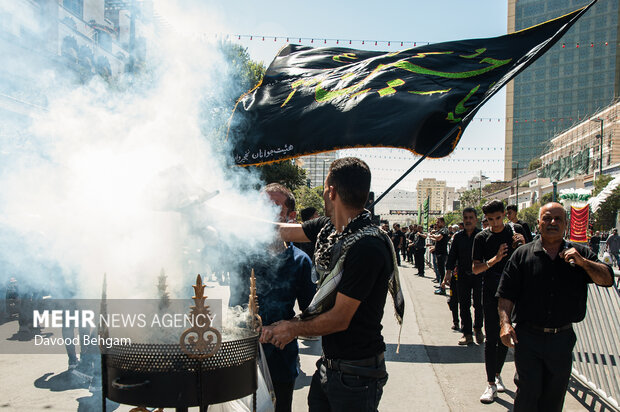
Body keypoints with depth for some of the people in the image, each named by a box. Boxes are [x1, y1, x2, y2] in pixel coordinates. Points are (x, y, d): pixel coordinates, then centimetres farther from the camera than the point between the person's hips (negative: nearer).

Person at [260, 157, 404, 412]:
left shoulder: (368, 247, -26)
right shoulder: (328, 229, -1)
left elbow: (340, 319, -21)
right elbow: (283, 231, 14)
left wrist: (293, 329, -6)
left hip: (356, 374, -7)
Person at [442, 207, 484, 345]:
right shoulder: (458, 236, 6)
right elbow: (452, 255, 9)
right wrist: (448, 273, 3)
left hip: (479, 275, -3)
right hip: (463, 276, 3)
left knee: (479, 304, 2)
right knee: (464, 305, 5)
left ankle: (478, 329, 27)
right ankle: (467, 334, 16)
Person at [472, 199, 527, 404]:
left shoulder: (516, 231, 2)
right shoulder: (482, 238, -2)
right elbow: (475, 269, -5)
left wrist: (522, 246, -15)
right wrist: (494, 260, -22)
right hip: (491, 293, -2)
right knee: (491, 339, -2)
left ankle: (497, 374, 31)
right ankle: (491, 384, 4)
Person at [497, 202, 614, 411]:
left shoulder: (580, 254, 7)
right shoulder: (523, 254, 0)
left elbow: (607, 280, -3)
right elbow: (506, 295, -3)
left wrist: (582, 262, -17)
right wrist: (505, 323, -15)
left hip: (562, 338, 2)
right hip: (528, 338, -2)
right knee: (528, 394, 2)